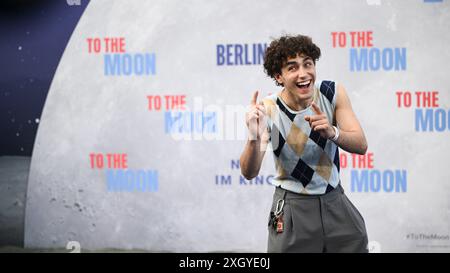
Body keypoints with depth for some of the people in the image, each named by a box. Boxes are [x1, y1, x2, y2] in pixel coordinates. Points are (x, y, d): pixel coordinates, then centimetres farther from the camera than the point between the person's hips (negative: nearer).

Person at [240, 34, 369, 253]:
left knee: (358, 245, 12)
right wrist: (254, 139, -41)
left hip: (335, 201, 3)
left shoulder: (333, 93, -11)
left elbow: (361, 145, -13)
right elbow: (249, 173, -22)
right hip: (292, 208, -3)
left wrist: (332, 133, -33)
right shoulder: (267, 110, -18)